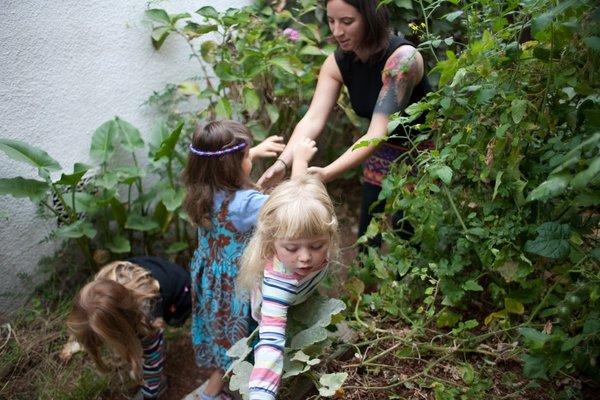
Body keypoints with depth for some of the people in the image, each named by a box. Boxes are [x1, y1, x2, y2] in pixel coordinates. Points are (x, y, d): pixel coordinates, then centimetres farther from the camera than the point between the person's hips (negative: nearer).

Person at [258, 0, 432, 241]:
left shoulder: (402, 58, -29)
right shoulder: (337, 63, -11)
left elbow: (378, 133, -36)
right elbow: (312, 120, -23)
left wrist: (327, 174, -48)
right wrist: (282, 163, -40)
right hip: (382, 156, 5)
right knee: (367, 240, 11)